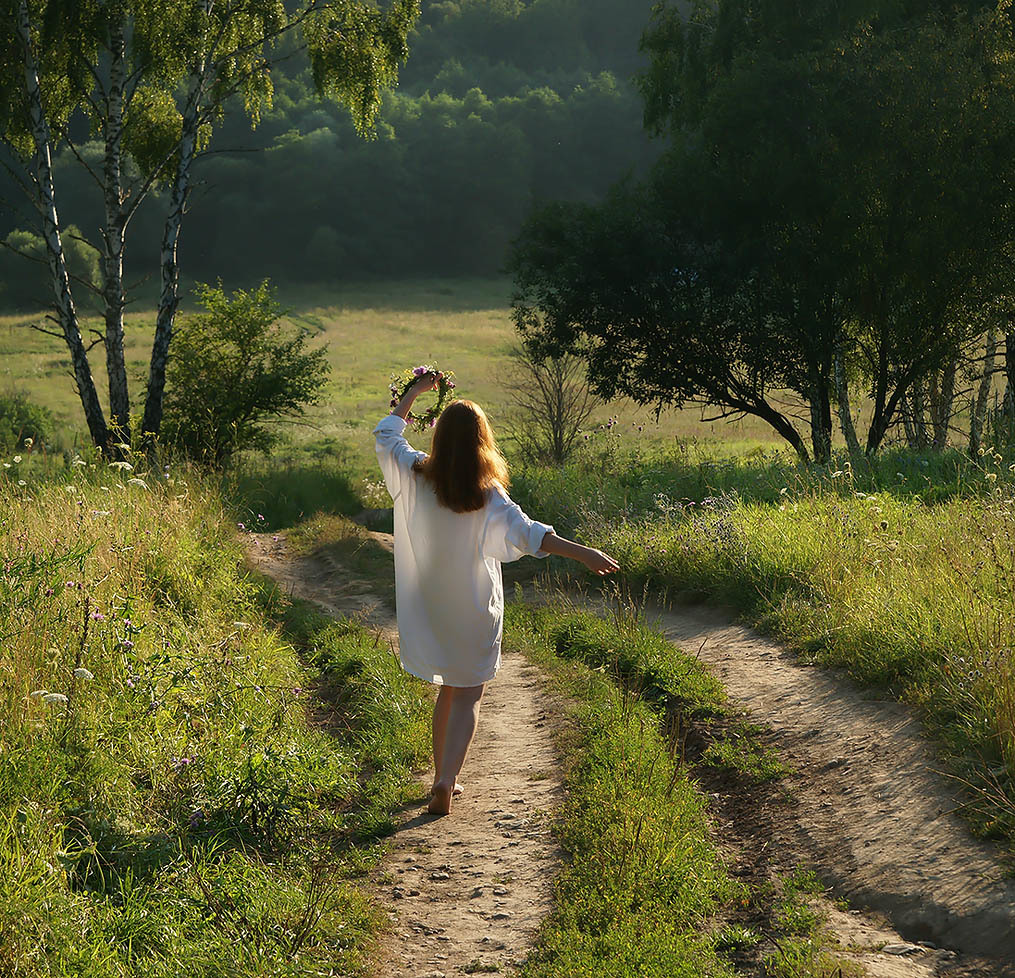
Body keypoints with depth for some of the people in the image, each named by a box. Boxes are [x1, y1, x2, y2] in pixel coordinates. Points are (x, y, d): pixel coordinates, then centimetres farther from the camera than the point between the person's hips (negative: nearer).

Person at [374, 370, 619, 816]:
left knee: (448, 690, 22)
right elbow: (524, 531, -30)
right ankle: (446, 781, -13)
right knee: (468, 697, 4)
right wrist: (583, 553, -34)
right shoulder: (487, 495, -18)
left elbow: (386, 433, 8)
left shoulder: (413, 476, -8)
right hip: (474, 612, -4)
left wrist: (415, 392, 17)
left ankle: (442, 776, 27)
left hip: (428, 607, 4)